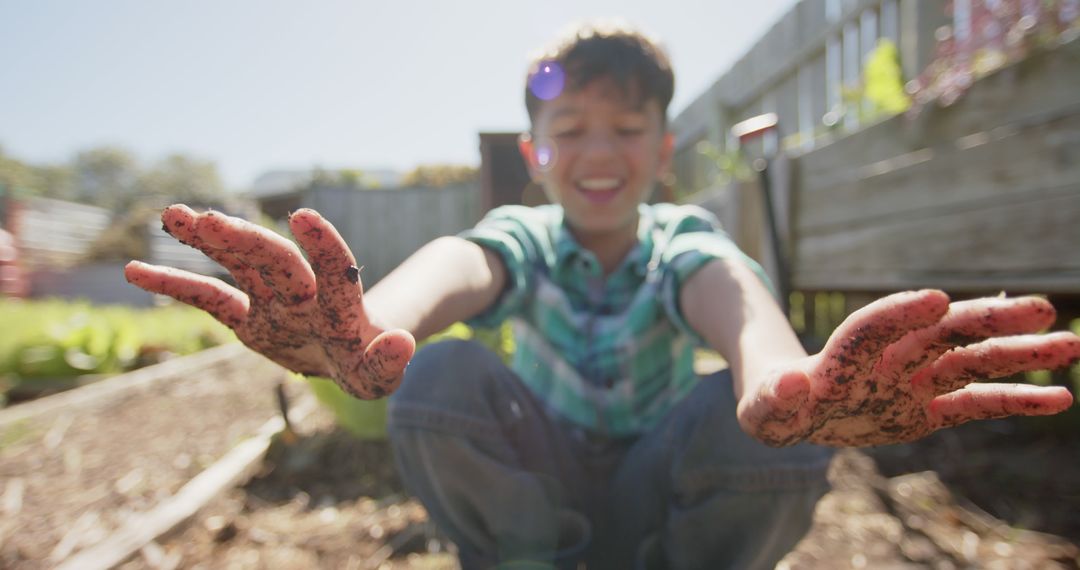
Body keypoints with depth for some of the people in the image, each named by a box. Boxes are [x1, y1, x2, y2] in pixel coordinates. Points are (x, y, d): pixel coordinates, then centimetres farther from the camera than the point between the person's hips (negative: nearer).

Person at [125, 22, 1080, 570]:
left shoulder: (681, 237, -11)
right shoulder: (524, 235, -11)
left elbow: (727, 286, -37)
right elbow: (459, 265, -37)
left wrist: (783, 377, -63)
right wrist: (372, 332, -63)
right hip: (539, 493, 0)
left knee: (766, 422, -32)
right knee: (441, 379, -30)